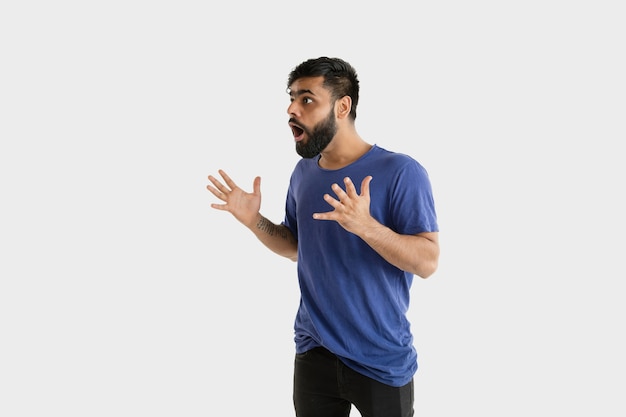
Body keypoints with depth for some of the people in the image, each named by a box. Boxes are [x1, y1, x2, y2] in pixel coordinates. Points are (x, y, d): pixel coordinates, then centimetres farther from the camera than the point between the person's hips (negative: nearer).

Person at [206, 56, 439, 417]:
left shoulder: (401, 172, -16)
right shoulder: (304, 173, 4)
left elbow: (428, 262, -19)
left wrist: (366, 225, -33)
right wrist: (255, 221, -2)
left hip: (382, 361, -5)